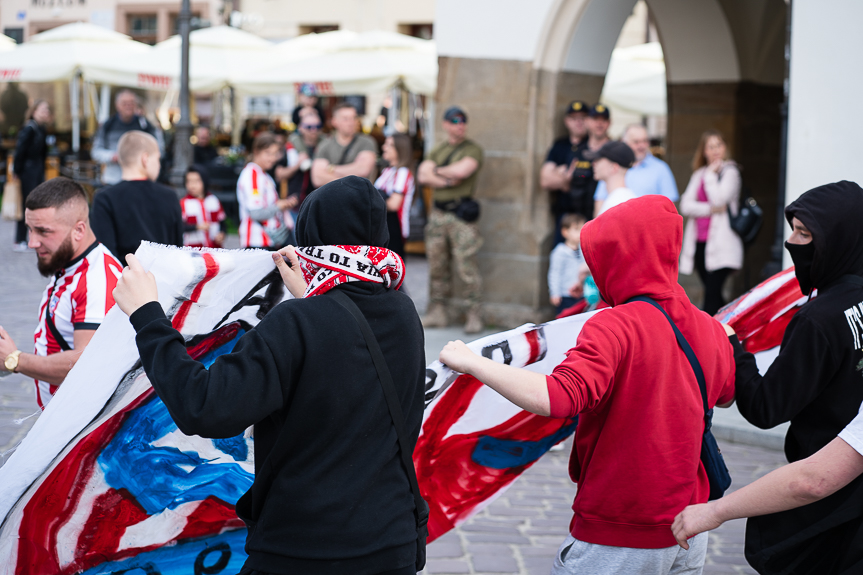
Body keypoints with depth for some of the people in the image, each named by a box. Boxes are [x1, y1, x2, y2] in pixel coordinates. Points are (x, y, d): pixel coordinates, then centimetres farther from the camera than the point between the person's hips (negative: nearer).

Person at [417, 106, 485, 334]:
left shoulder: (473, 150, -1)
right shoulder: (437, 150, 16)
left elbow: (461, 171, -18)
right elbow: (423, 176, 4)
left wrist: (437, 171, 0)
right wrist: (447, 180, -10)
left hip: (461, 214, -6)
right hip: (438, 212, 6)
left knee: (466, 267, -9)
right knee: (437, 265, 8)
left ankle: (474, 315, -4)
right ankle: (437, 312, 15)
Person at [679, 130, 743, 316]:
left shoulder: (730, 172, 0)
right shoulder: (699, 174, 16)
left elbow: (719, 199, -16)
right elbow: (686, 206, 4)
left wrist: (711, 175, -6)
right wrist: (710, 209, -9)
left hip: (720, 243, -6)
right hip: (700, 243, 6)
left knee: (712, 293, -14)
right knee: (712, 294, 9)